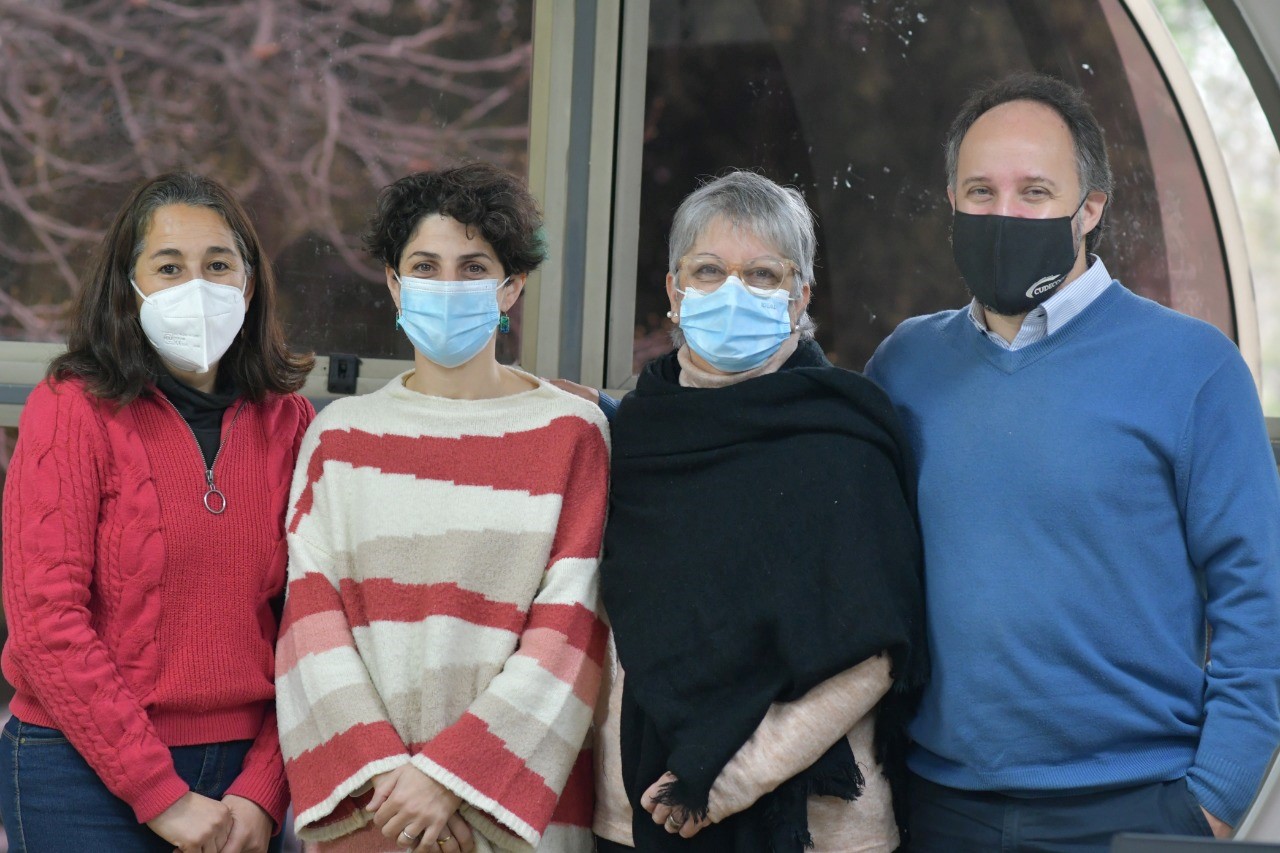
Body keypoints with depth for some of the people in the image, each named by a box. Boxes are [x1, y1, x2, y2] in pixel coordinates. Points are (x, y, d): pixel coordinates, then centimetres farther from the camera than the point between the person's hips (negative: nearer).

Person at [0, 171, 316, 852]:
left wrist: (263, 792, -6)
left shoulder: (289, 423, 4)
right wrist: (162, 795, -15)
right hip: (88, 772, -3)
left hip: (247, 771, 3)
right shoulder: (72, 410, -7)